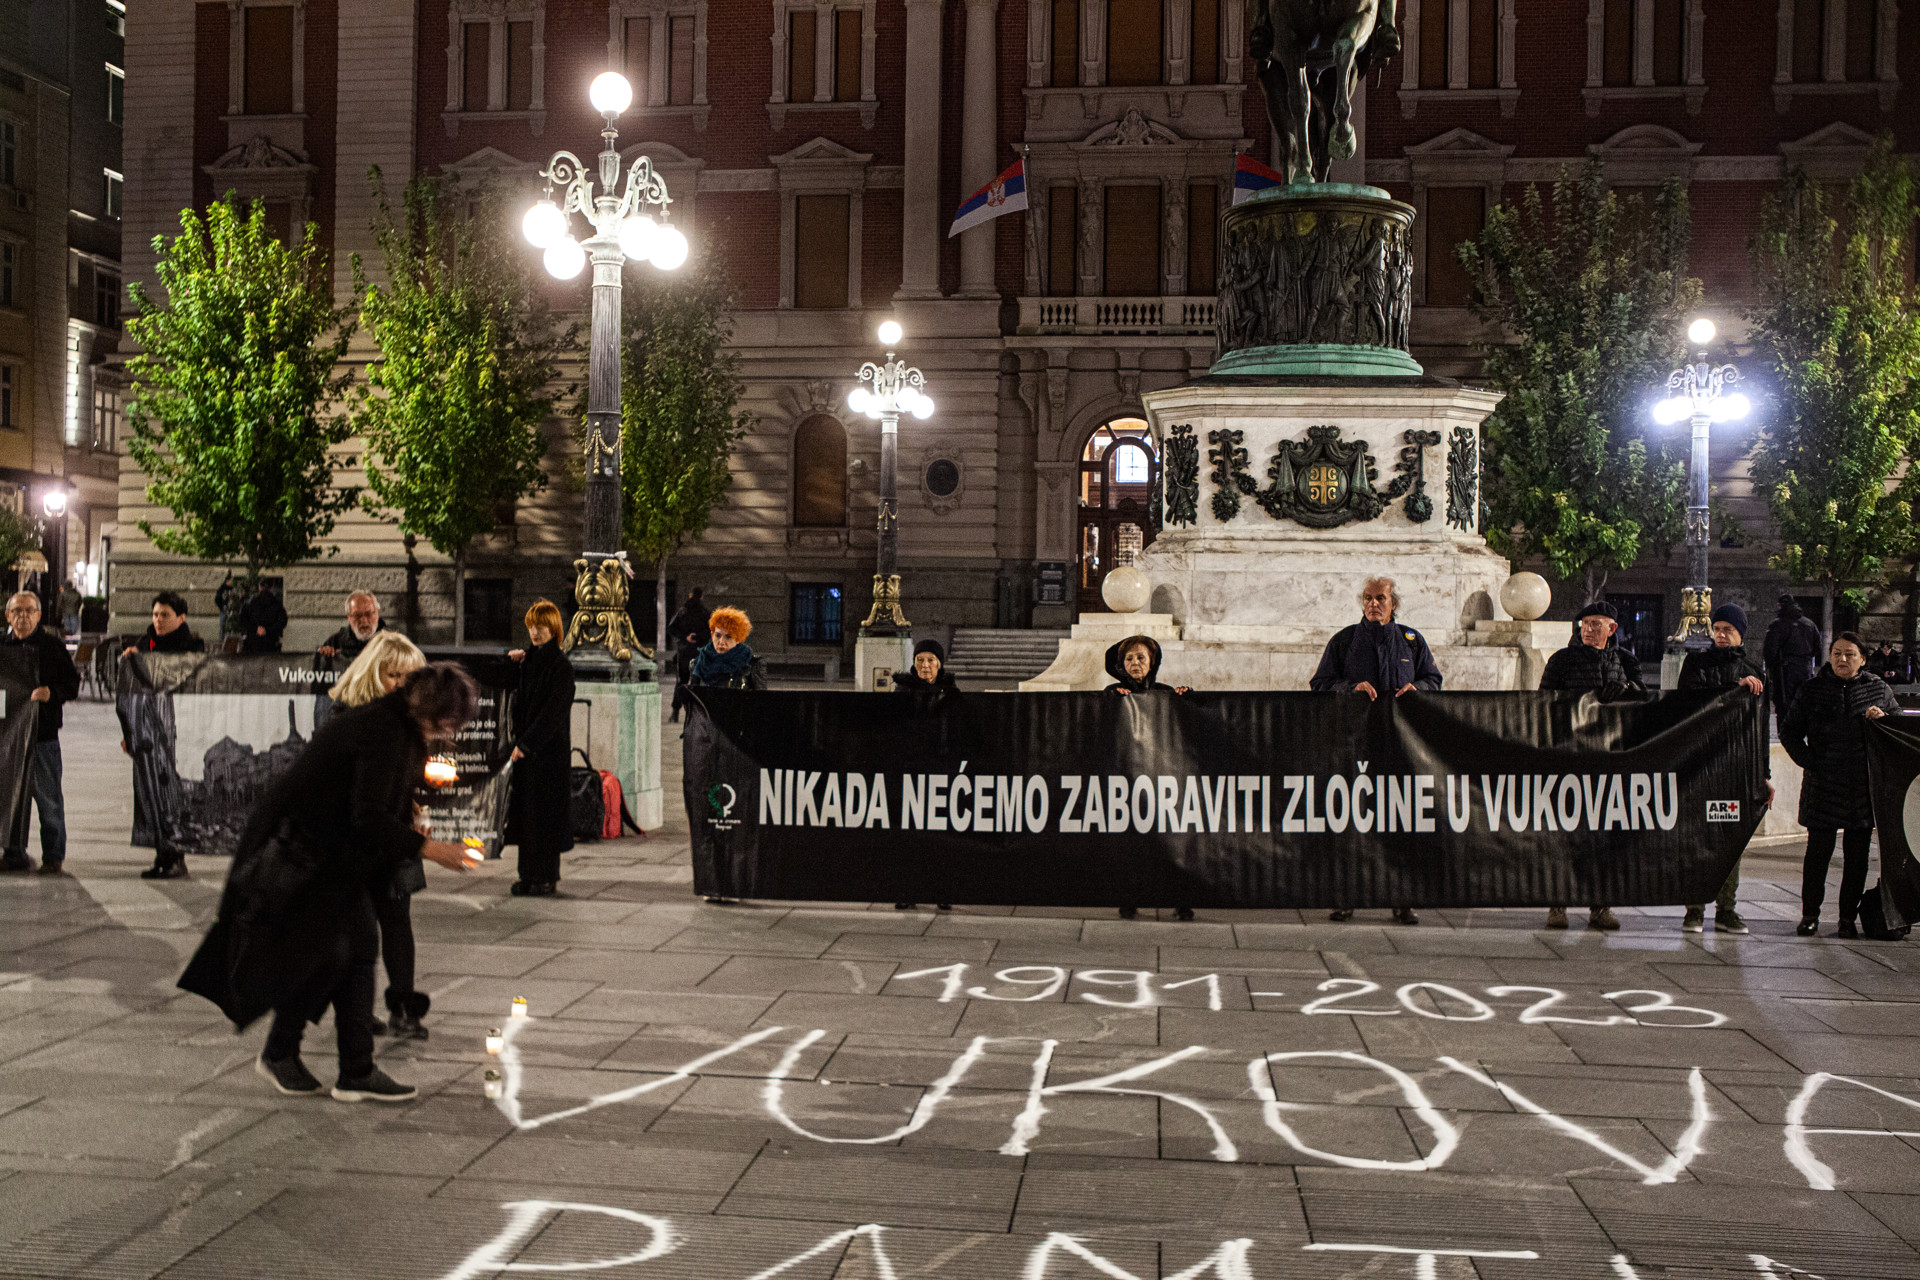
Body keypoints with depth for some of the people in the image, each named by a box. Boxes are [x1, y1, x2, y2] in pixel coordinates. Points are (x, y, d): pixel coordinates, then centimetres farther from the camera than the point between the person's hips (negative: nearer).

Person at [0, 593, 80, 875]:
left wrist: (51, 692, -18)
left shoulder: (52, 645, 2)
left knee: (48, 797, 0)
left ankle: (53, 856, 8)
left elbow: (72, 684, 1)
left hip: (43, 732, -3)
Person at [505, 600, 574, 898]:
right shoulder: (527, 659, 11)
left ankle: (546, 878, 4)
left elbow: (553, 711, -16)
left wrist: (526, 744, -19)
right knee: (525, 810, 9)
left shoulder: (560, 666, -11)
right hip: (525, 746, 7)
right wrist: (509, 661, 4)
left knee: (545, 810, -3)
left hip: (549, 749, -7)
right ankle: (529, 875, 16)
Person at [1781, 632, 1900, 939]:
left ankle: (1848, 918, 14)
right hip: (1823, 786, -1)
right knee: (1818, 850, 0)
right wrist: (1810, 762, -4)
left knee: (1857, 854, 5)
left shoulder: (1877, 688, 8)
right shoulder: (1813, 688, 4)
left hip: (1865, 786, 2)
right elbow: (1789, 731, 7)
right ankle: (1810, 915, 10)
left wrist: (1883, 718, -5)